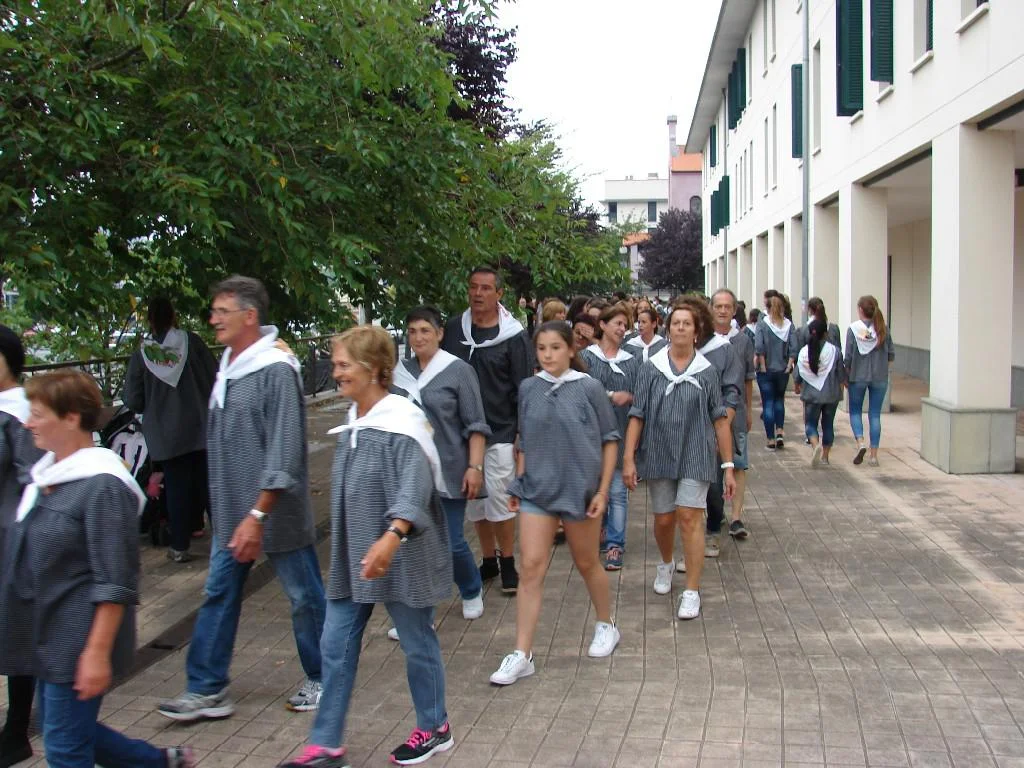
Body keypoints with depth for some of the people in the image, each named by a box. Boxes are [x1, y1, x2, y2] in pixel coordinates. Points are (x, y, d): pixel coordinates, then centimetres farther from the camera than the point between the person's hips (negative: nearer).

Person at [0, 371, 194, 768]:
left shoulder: (102, 486, -19)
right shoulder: (43, 475, 7)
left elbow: (114, 585, -20)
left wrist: (98, 652, -21)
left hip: (79, 642, -9)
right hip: (46, 637, 9)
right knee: (68, 733, 18)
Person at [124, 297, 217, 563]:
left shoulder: (141, 354, -6)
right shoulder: (191, 342, -7)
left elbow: (132, 401, -5)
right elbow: (215, 378, -4)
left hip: (166, 434, 0)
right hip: (200, 428, 0)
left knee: (177, 487, 7)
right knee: (206, 481, 14)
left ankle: (180, 546, 10)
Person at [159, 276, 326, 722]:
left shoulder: (276, 371, -18)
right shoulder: (227, 367, 8)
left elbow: (284, 453, -22)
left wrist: (257, 515, -24)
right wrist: (231, 511, 18)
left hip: (275, 515, -8)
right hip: (230, 512, 8)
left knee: (304, 597, 8)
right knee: (218, 596, 11)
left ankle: (322, 680, 24)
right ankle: (206, 690, 21)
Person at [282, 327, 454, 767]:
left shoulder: (400, 422, -17)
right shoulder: (352, 425, 9)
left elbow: (415, 486, -31)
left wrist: (392, 537, -46)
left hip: (400, 558, -8)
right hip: (353, 557, 8)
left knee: (417, 643, 10)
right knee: (336, 646, 7)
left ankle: (434, 728, 29)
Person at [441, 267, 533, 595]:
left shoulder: (513, 336, -6)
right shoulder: (453, 328, 4)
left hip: (500, 433, -4)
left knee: (499, 499, -3)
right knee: (473, 501, 10)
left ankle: (507, 563, 13)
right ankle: (488, 560, 25)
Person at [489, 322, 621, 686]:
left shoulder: (589, 388, -7)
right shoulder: (528, 389, 1)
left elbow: (609, 440, -3)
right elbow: (524, 442, 10)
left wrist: (603, 490, -7)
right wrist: (519, 484, 8)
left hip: (579, 488, -2)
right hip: (537, 488, 2)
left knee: (587, 563, 14)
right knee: (531, 567, -4)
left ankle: (605, 626, 39)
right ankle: (522, 655, 1)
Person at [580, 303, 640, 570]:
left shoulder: (632, 362, 9)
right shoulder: (586, 357, 1)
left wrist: (628, 397, -11)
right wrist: (612, 396, -15)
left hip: (621, 434, 1)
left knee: (618, 491, 0)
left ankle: (615, 545, 6)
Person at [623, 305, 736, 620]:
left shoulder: (706, 372, 1)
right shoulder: (651, 369, 1)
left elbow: (720, 420, 3)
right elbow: (637, 416, 1)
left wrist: (728, 466, 1)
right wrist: (629, 458, -5)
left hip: (695, 456, -1)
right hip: (659, 455, 1)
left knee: (690, 517, -10)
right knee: (663, 519, 11)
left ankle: (692, 591, -1)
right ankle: (666, 564, 42)